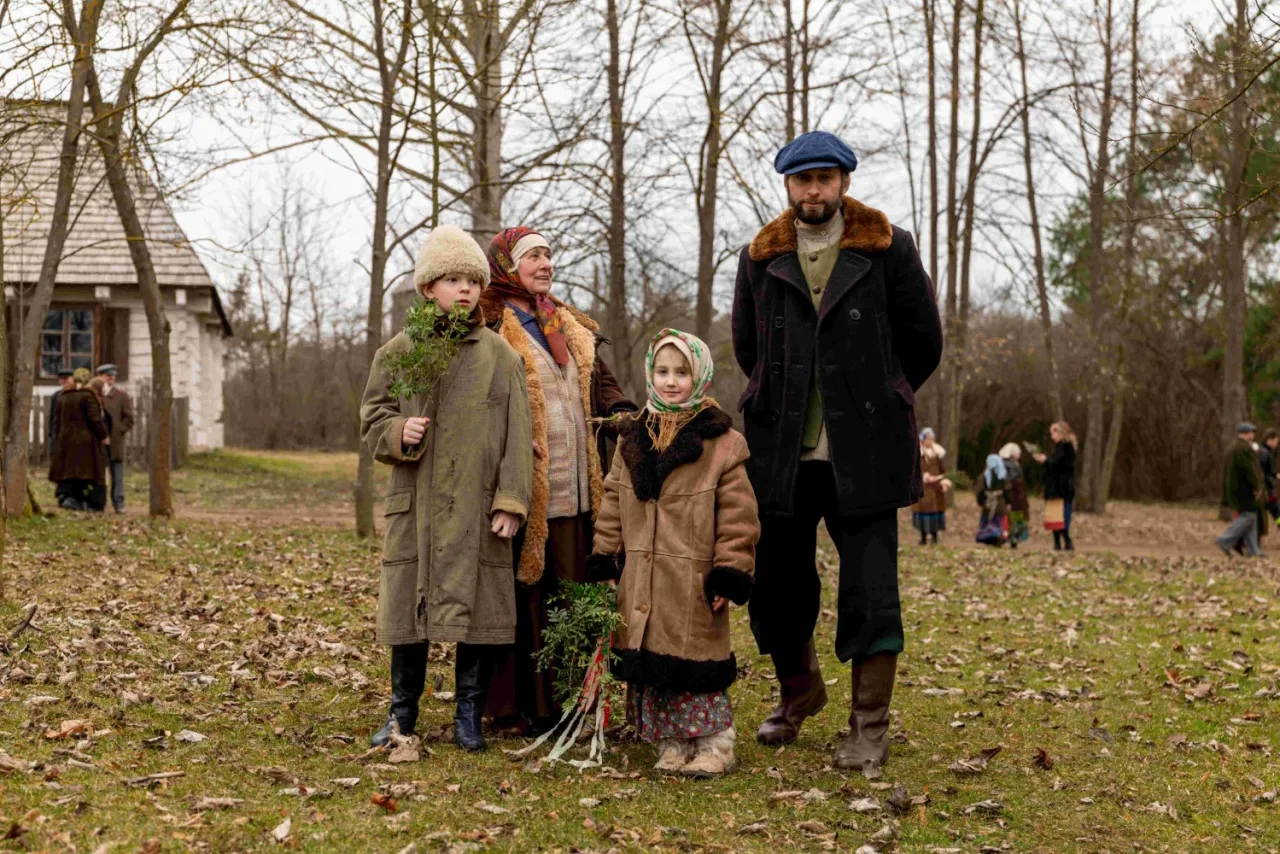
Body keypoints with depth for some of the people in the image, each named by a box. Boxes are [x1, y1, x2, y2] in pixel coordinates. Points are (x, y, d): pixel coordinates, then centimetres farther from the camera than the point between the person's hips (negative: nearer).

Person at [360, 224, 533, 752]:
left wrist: (510, 501, -6)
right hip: (415, 506, 0)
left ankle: (469, 713, 17)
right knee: (409, 606, 6)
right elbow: (372, 418, 9)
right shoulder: (398, 352, 5)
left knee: (479, 609, 2)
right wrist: (397, 433, -14)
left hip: (479, 508, 0)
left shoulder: (500, 356, 4)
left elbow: (516, 435, 2)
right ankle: (402, 712, 21)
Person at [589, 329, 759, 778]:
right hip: (640, 580, 5)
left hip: (693, 580, -5)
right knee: (650, 664, 8)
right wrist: (604, 560, 9)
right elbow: (613, 503, 14)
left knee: (696, 663, -1)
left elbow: (738, 514, -7)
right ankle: (671, 744, 20)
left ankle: (714, 746, 12)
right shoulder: (631, 438, 10)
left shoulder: (722, 442, -5)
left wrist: (730, 572, -11)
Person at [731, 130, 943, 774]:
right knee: (777, 584, 10)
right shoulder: (760, 258, 8)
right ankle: (798, 689, 35)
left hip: (865, 454, -3)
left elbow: (924, 341, 8)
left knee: (870, 592, -5)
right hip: (782, 452, 3)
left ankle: (869, 729, 5)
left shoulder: (888, 249, 1)